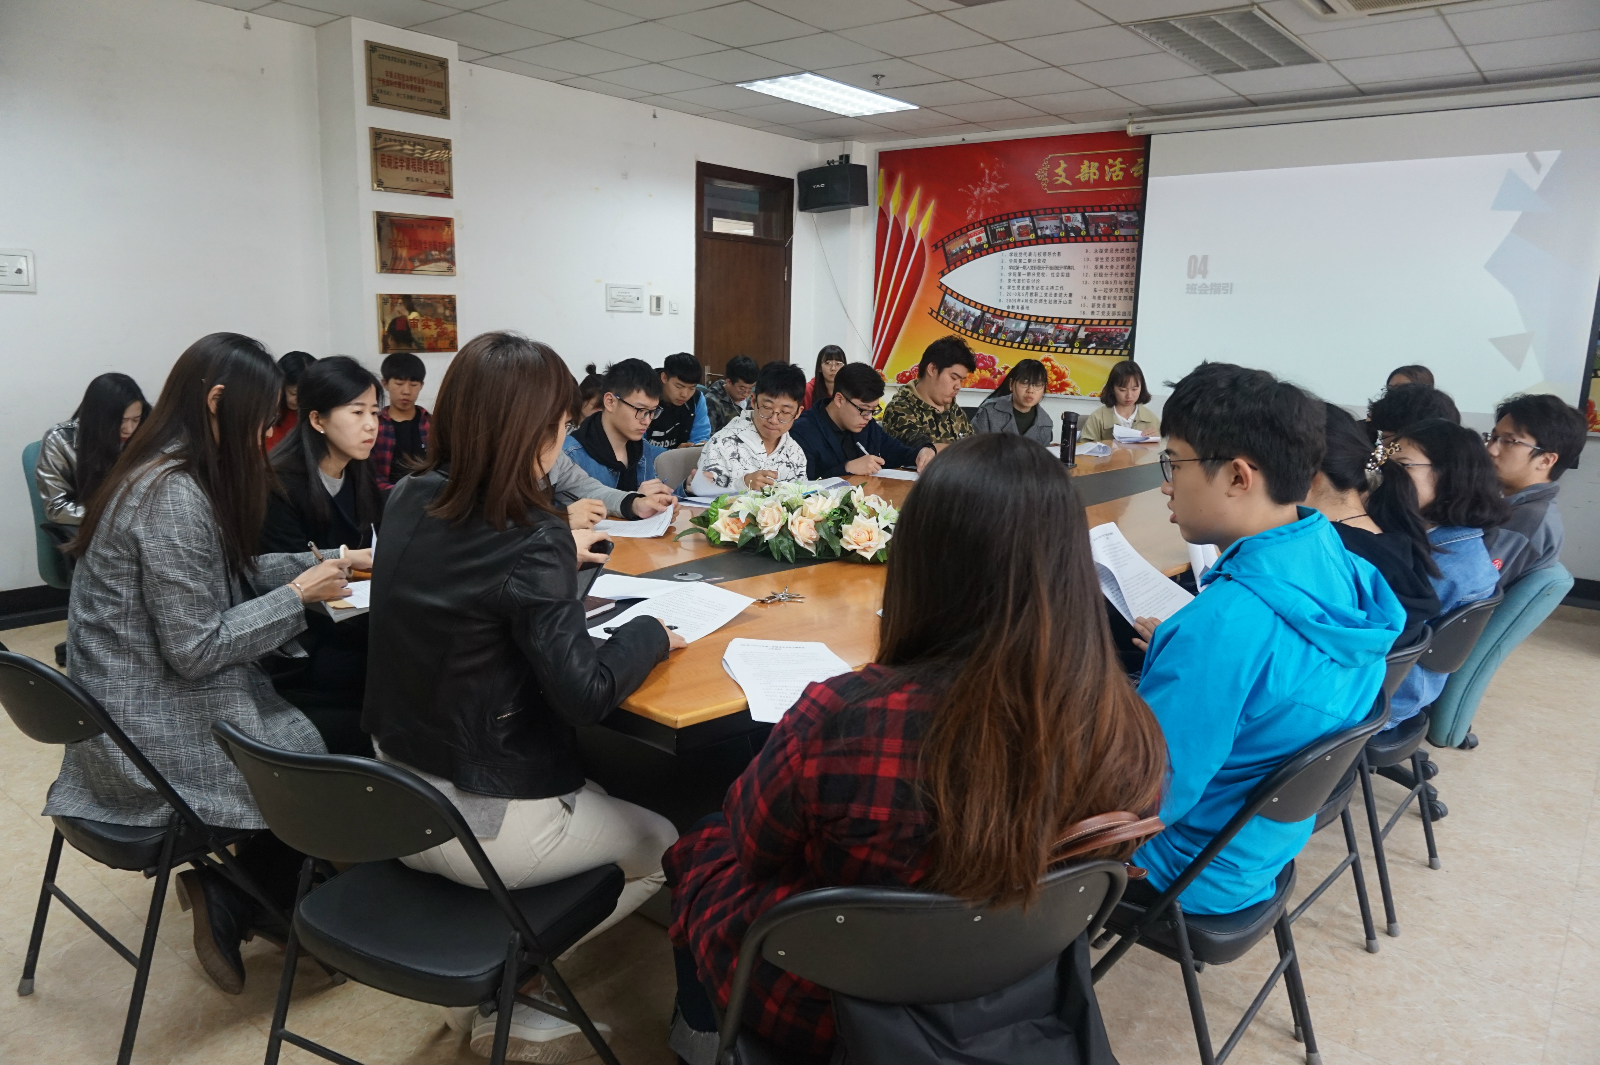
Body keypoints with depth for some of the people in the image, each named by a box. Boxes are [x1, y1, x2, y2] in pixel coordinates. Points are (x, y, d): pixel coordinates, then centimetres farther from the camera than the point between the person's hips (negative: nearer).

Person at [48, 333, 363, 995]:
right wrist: (299, 595, -16)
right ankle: (230, 902, 13)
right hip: (154, 739, -9)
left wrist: (319, 564, 6)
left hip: (128, 711, 9)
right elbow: (195, 650, -25)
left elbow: (217, 580, 14)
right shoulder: (175, 495, -24)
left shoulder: (158, 473, 6)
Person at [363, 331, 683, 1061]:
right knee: (661, 846, 16)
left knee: (607, 798, 28)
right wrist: (650, 631, -7)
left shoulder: (407, 503, -2)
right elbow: (585, 695, -24)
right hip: (483, 823, -8)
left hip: (397, 798, 8)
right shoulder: (530, 542, -26)